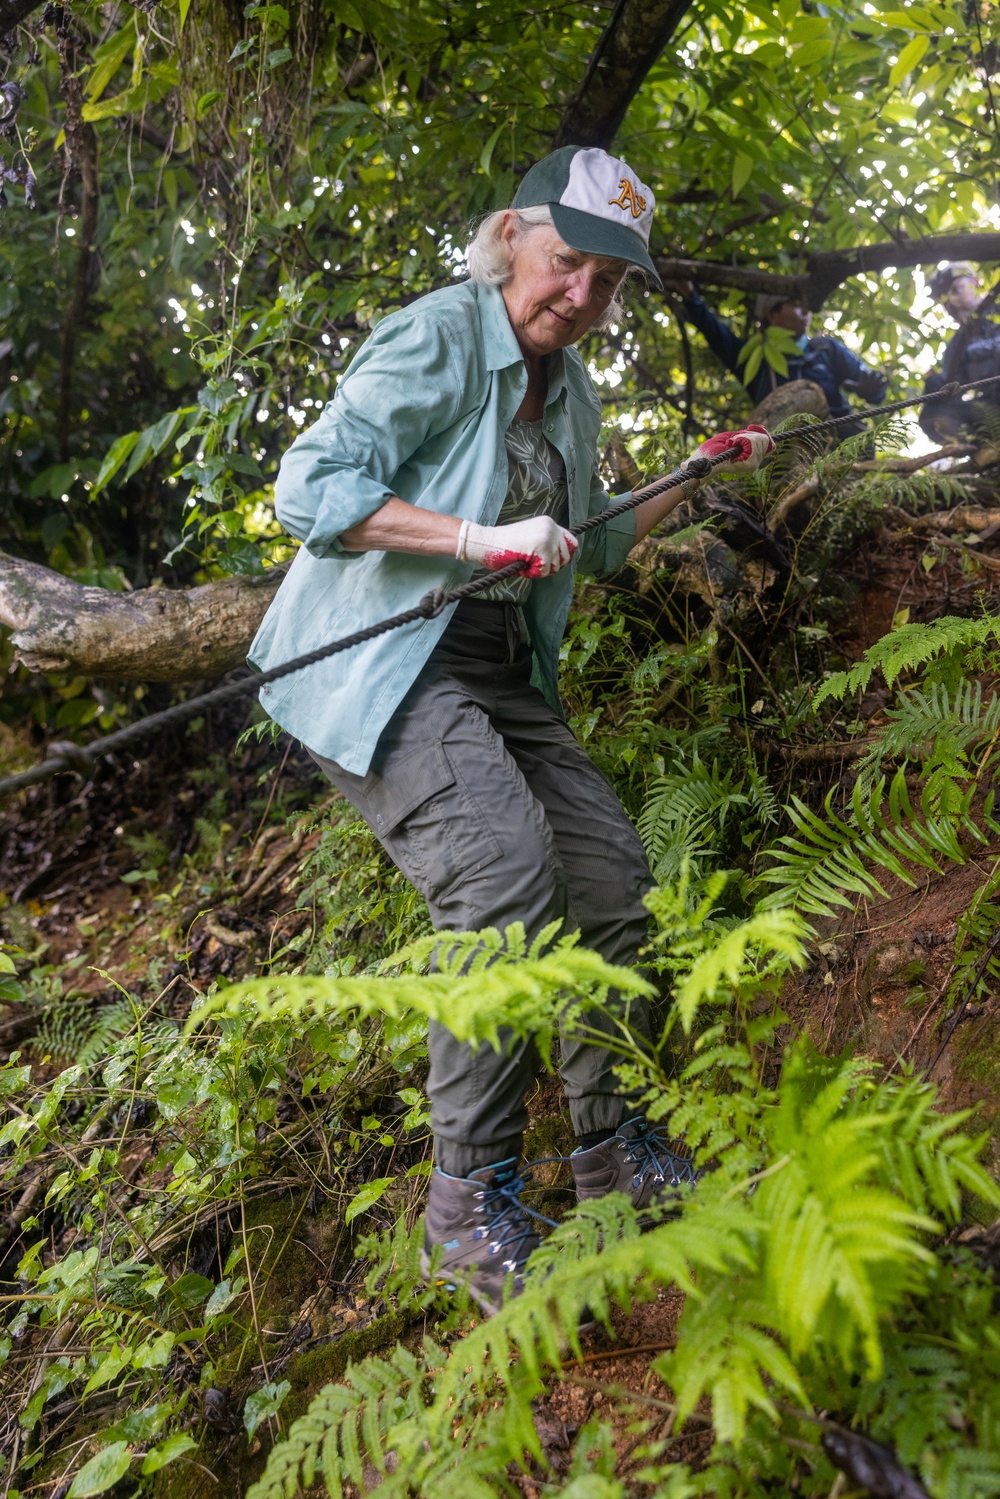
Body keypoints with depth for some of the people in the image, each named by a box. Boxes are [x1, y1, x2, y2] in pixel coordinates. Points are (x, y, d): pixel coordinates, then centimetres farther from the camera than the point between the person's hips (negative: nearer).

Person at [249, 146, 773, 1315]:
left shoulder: (572, 391, 15)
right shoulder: (435, 339, -11)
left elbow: (594, 546, 28)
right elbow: (309, 488, -21)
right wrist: (478, 538, -27)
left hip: (499, 679, 9)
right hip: (384, 669, -8)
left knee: (611, 878, 5)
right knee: (504, 875, -27)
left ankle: (606, 1145, 24)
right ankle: (470, 1200, -11)